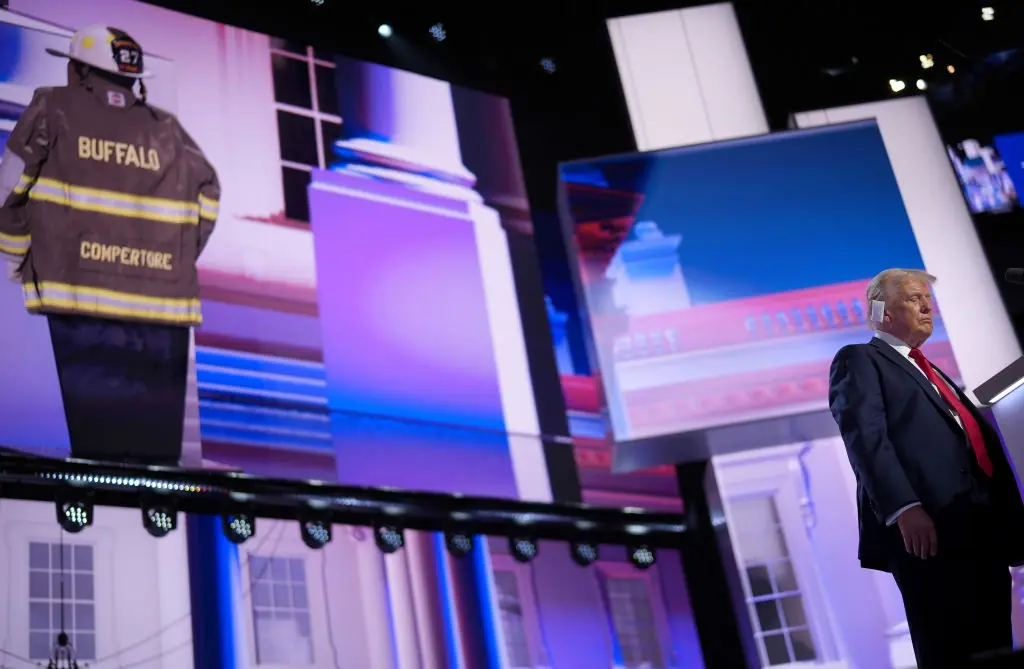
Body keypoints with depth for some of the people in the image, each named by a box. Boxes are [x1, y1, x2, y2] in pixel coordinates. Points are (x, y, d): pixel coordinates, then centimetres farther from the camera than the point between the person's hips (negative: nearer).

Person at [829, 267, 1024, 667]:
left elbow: (979, 439, 25)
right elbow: (865, 437, -11)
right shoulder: (859, 360, 5)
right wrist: (905, 509, -25)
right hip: (926, 531, -8)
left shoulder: (932, 373, 32)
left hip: (983, 529, 8)